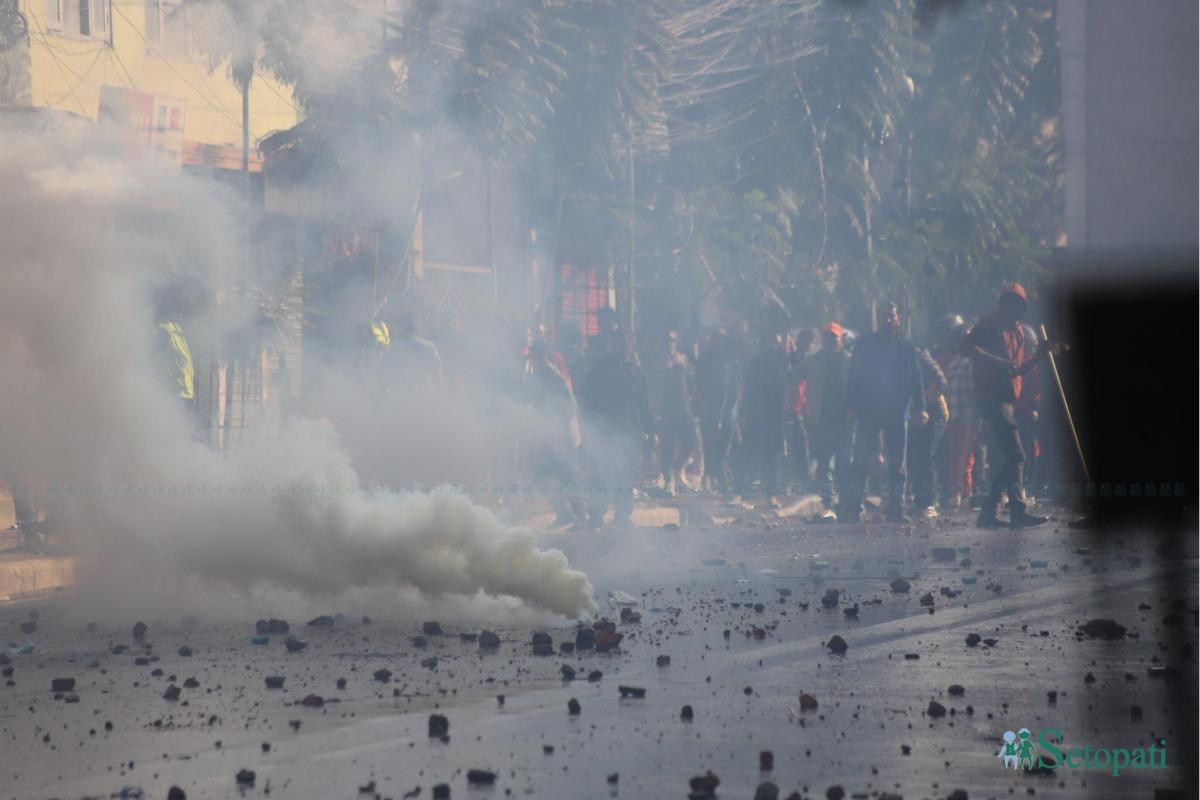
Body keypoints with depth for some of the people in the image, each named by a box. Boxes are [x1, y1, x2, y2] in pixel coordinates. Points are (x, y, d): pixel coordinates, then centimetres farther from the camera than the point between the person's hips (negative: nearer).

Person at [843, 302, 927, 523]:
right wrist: (853, 405, -7)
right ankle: (853, 507, -2)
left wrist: (920, 408, -3)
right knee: (860, 461, -5)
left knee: (897, 464, 4)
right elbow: (853, 377, 5)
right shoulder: (864, 345, 7)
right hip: (868, 412, -2)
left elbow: (916, 380, 8)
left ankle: (895, 509, 8)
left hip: (897, 413, 2)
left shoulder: (906, 348, 10)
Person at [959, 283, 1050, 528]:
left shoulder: (1017, 331, 21)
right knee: (1015, 455, -16)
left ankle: (988, 514, 11)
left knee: (1004, 459, 9)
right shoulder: (990, 324, -6)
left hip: (1007, 400, 10)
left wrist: (1040, 354, 8)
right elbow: (966, 347, -19)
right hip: (991, 397, -10)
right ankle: (1018, 512, -20)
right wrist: (998, 361, -25)